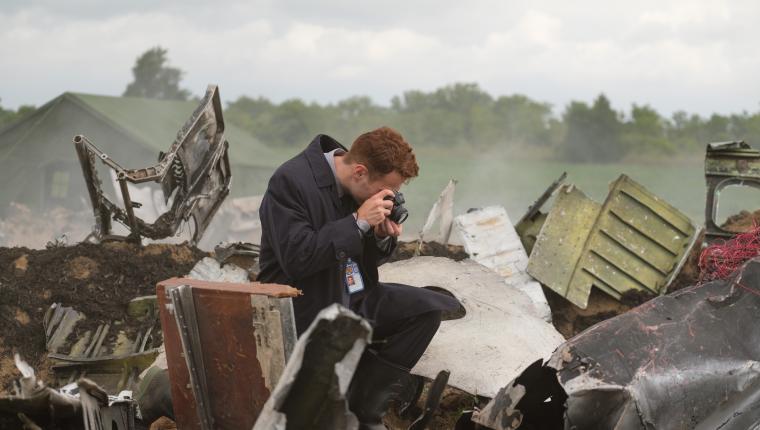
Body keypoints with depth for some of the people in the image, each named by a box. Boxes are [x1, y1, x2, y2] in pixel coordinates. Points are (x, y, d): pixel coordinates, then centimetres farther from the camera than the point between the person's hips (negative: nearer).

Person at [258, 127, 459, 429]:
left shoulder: (363, 187, 3)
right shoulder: (290, 181, -20)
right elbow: (295, 259, -27)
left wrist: (384, 238, -10)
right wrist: (359, 222, -26)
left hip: (354, 298, 8)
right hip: (306, 310, -8)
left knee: (429, 308, -8)